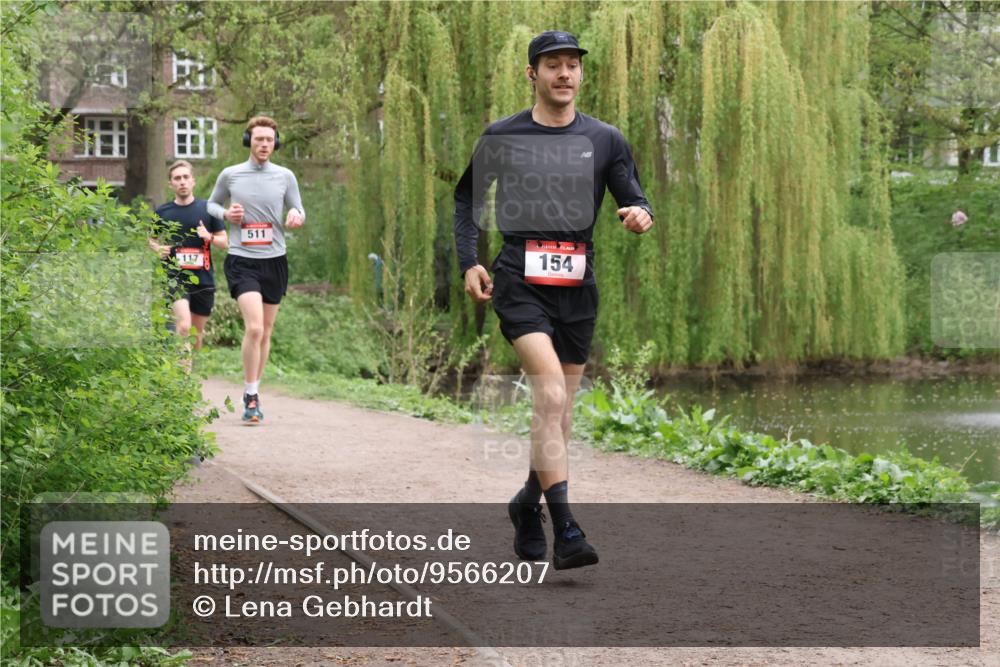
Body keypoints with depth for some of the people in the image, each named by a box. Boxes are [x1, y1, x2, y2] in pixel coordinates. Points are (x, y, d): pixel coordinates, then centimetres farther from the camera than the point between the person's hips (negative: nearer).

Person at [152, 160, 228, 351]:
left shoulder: (207, 209, 3)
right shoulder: (162, 212, 3)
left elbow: (225, 242, 7)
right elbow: (152, 240, 17)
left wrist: (210, 237, -14)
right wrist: (158, 249, -5)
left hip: (203, 280, 2)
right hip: (176, 278, -2)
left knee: (197, 332, 12)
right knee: (183, 326, -21)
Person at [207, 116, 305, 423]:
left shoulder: (285, 176, 5)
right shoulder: (230, 175, 2)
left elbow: (298, 210, 13)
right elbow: (211, 204, 16)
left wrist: (296, 216, -11)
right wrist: (226, 213, -6)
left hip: (275, 261, 3)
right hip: (242, 262, -3)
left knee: (265, 332, 9)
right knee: (254, 327, -19)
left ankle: (254, 392, 25)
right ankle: (251, 395, -10)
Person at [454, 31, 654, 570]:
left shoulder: (605, 140, 7)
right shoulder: (501, 137, 4)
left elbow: (634, 201, 8)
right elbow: (467, 196, 16)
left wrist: (641, 215, -16)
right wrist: (468, 262, 6)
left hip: (577, 288, 3)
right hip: (519, 282, -3)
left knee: (559, 408, 10)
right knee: (551, 391, -21)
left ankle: (528, 504, 35)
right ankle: (565, 532, -25)